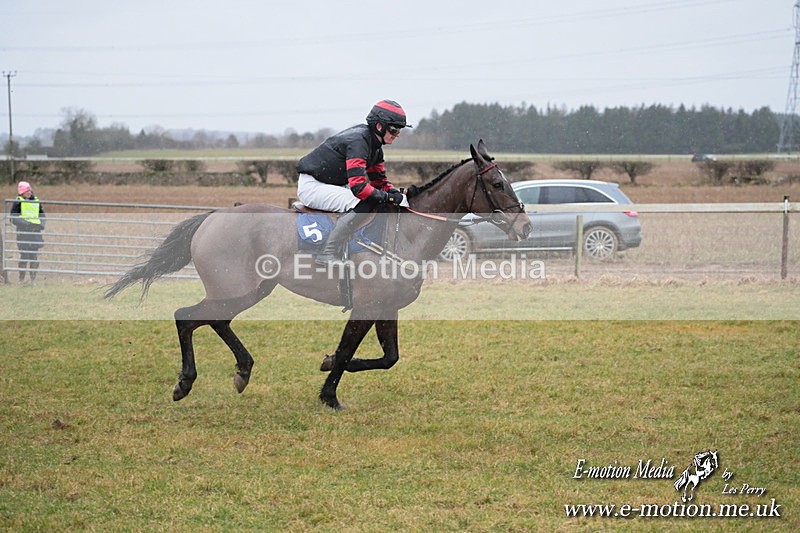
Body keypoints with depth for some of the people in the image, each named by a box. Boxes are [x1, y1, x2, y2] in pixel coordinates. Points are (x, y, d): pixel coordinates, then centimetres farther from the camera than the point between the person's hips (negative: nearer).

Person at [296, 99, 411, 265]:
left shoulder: (375, 145, 8)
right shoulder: (358, 141, -24)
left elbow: (379, 181, 15)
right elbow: (358, 186, -32)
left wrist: (395, 193, -5)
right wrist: (389, 197, -23)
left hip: (330, 184, 11)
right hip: (311, 186, -11)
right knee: (363, 202, -28)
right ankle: (328, 255, -26)